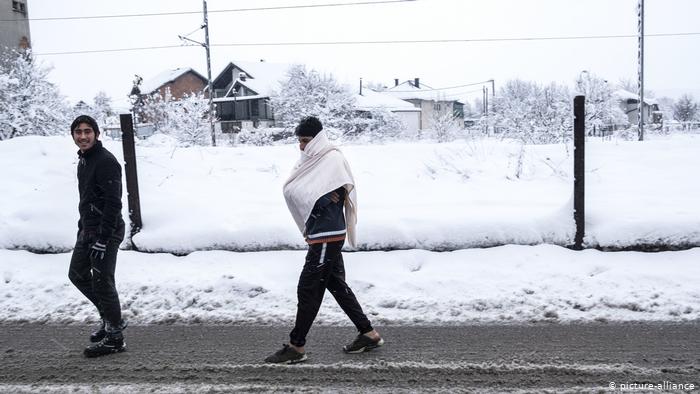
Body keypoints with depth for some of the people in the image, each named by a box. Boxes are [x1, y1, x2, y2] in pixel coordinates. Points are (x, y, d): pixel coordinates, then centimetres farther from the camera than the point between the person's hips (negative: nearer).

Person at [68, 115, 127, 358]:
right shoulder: (83, 160, 14)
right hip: (87, 230, 10)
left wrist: (103, 239, -24)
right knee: (77, 274, 18)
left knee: (102, 282, -5)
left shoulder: (106, 161, -17)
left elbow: (113, 203, -22)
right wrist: (82, 226, 19)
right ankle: (110, 318, 30)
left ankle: (114, 338, 7)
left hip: (106, 231, -10)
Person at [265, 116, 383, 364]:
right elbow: (290, 189, 5)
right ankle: (369, 334, 25)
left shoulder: (333, 158, -11)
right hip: (320, 235, 9)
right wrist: (319, 196, -12)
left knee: (308, 290, -4)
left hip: (327, 237, -9)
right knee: (337, 286, 15)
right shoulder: (311, 160, 14)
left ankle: (296, 347, 6)